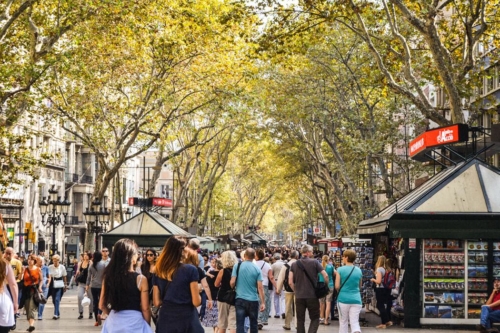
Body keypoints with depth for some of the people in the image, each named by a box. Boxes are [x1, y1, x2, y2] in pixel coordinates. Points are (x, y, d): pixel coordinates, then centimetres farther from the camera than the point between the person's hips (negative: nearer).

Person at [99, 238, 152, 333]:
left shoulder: (108, 277, -1)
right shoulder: (140, 279, -11)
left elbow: (102, 306, 6)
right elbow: (145, 309, -7)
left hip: (114, 322, 3)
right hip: (134, 322, -3)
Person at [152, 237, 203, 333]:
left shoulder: (158, 273, 4)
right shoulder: (190, 270, -9)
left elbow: (156, 302, 5)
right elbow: (196, 302, -10)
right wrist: (197, 291, 9)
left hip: (165, 321, 4)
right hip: (186, 320, -4)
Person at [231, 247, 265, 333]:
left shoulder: (237, 266, -3)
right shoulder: (257, 269, -2)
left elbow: (232, 282, -8)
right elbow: (260, 287, -5)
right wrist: (263, 303, -1)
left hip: (240, 299, -1)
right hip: (253, 300, 1)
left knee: (240, 324, -1)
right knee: (253, 324, 13)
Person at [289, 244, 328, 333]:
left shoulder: (294, 264, 5)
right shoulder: (314, 262, -3)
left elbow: (290, 282, -1)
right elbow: (325, 276, -9)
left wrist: (296, 291, 12)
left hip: (299, 296, 3)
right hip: (312, 295, -3)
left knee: (300, 320, 10)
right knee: (315, 319, 6)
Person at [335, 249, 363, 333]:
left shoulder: (340, 270, -6)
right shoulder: (359, 270, 6)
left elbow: (337, 286, -6)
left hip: (343, 299, -2)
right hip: (356, 299, 2)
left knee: (343, 322, 12)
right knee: (355, 322, -1)